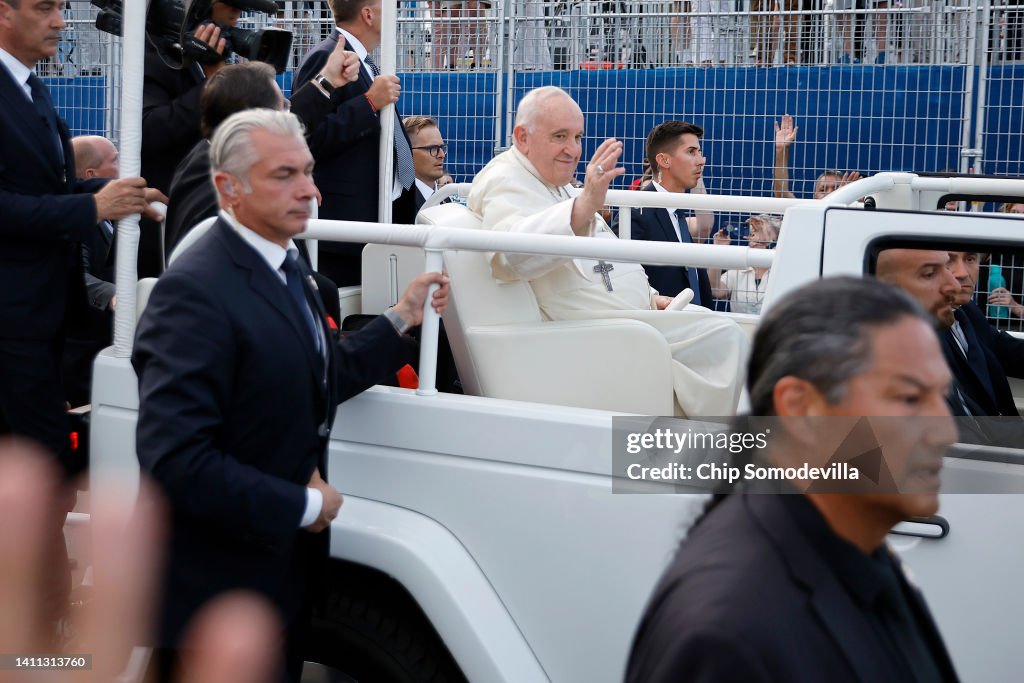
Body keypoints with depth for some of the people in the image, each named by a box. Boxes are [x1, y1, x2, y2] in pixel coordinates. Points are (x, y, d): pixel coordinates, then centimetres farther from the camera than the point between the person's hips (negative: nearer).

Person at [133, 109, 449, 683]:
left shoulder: (284, 267, 8)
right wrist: (304, 505, -21)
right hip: (215, 592, -9)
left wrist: (402, 319, 8)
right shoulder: (197, 290, -23)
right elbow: (176, 457, -29)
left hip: (279, 568, 9)